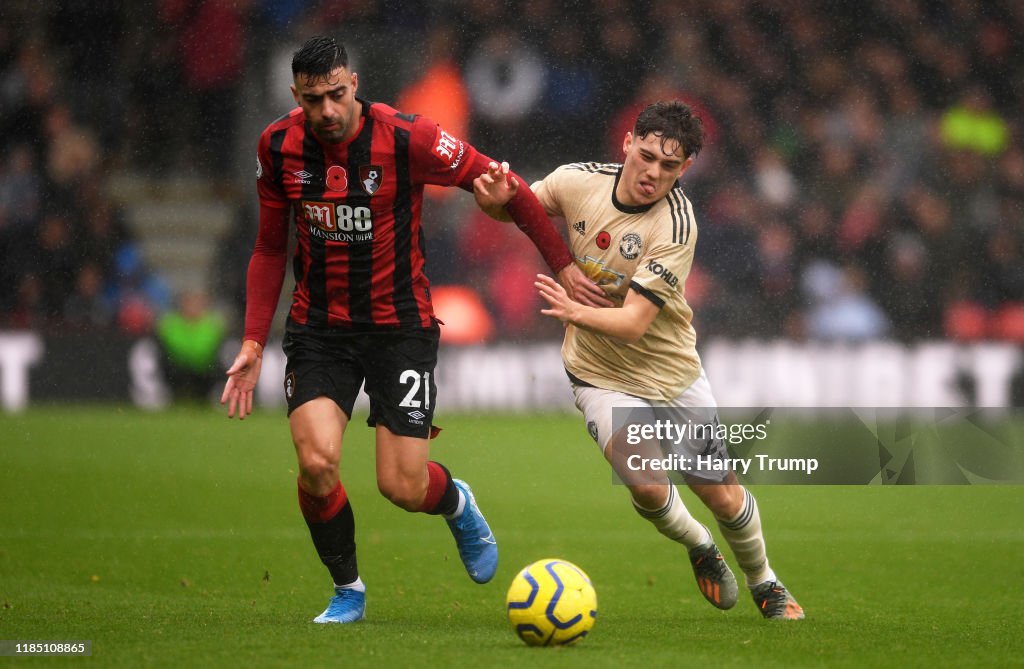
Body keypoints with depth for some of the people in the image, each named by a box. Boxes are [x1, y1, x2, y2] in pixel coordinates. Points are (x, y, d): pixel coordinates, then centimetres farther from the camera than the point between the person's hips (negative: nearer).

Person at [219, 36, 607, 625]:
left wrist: (563, 265, -5)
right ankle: (348, 591, 7)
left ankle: (457, 504, 33)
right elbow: (270, 249, 9)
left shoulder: (405, 139, -17)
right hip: (319, 326, 2)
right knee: (317, 463, -19)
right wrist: (254, 342, 2)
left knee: (403, 488, -7)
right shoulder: (279, 147, -5)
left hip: (400, 324, -2)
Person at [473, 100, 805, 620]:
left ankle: (764, 583, 37)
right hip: (602, 376, 1)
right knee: (647, 484, -22)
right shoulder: (578, 182, -14)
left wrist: (576, 311, -46)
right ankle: (698, 545, 12)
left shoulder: (676, 224, -23)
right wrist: (494, 198, -20)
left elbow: (633, 322, -28)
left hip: (673, 370, -1)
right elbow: (516, 207, 4)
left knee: (722, 495, 6)